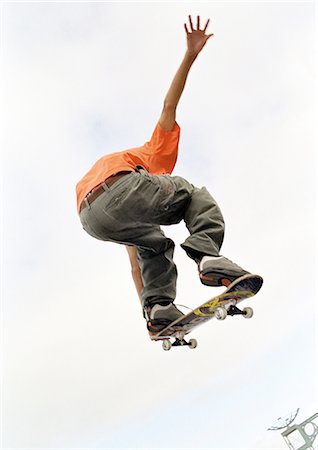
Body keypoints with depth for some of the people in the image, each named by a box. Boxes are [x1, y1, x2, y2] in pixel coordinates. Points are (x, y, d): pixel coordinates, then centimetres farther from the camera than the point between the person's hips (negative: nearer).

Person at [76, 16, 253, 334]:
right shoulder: (160, 154, 35)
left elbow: (135, 264, 43)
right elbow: (169, 107, 29)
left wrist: (146, 308, 44)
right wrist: (190, 55, 27)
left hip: (91, 218, 7)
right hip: (121, 186, -6)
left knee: (155, 245, 32)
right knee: (198, 196, 19)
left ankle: (158, 307, 8)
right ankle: (207, 255, -9)